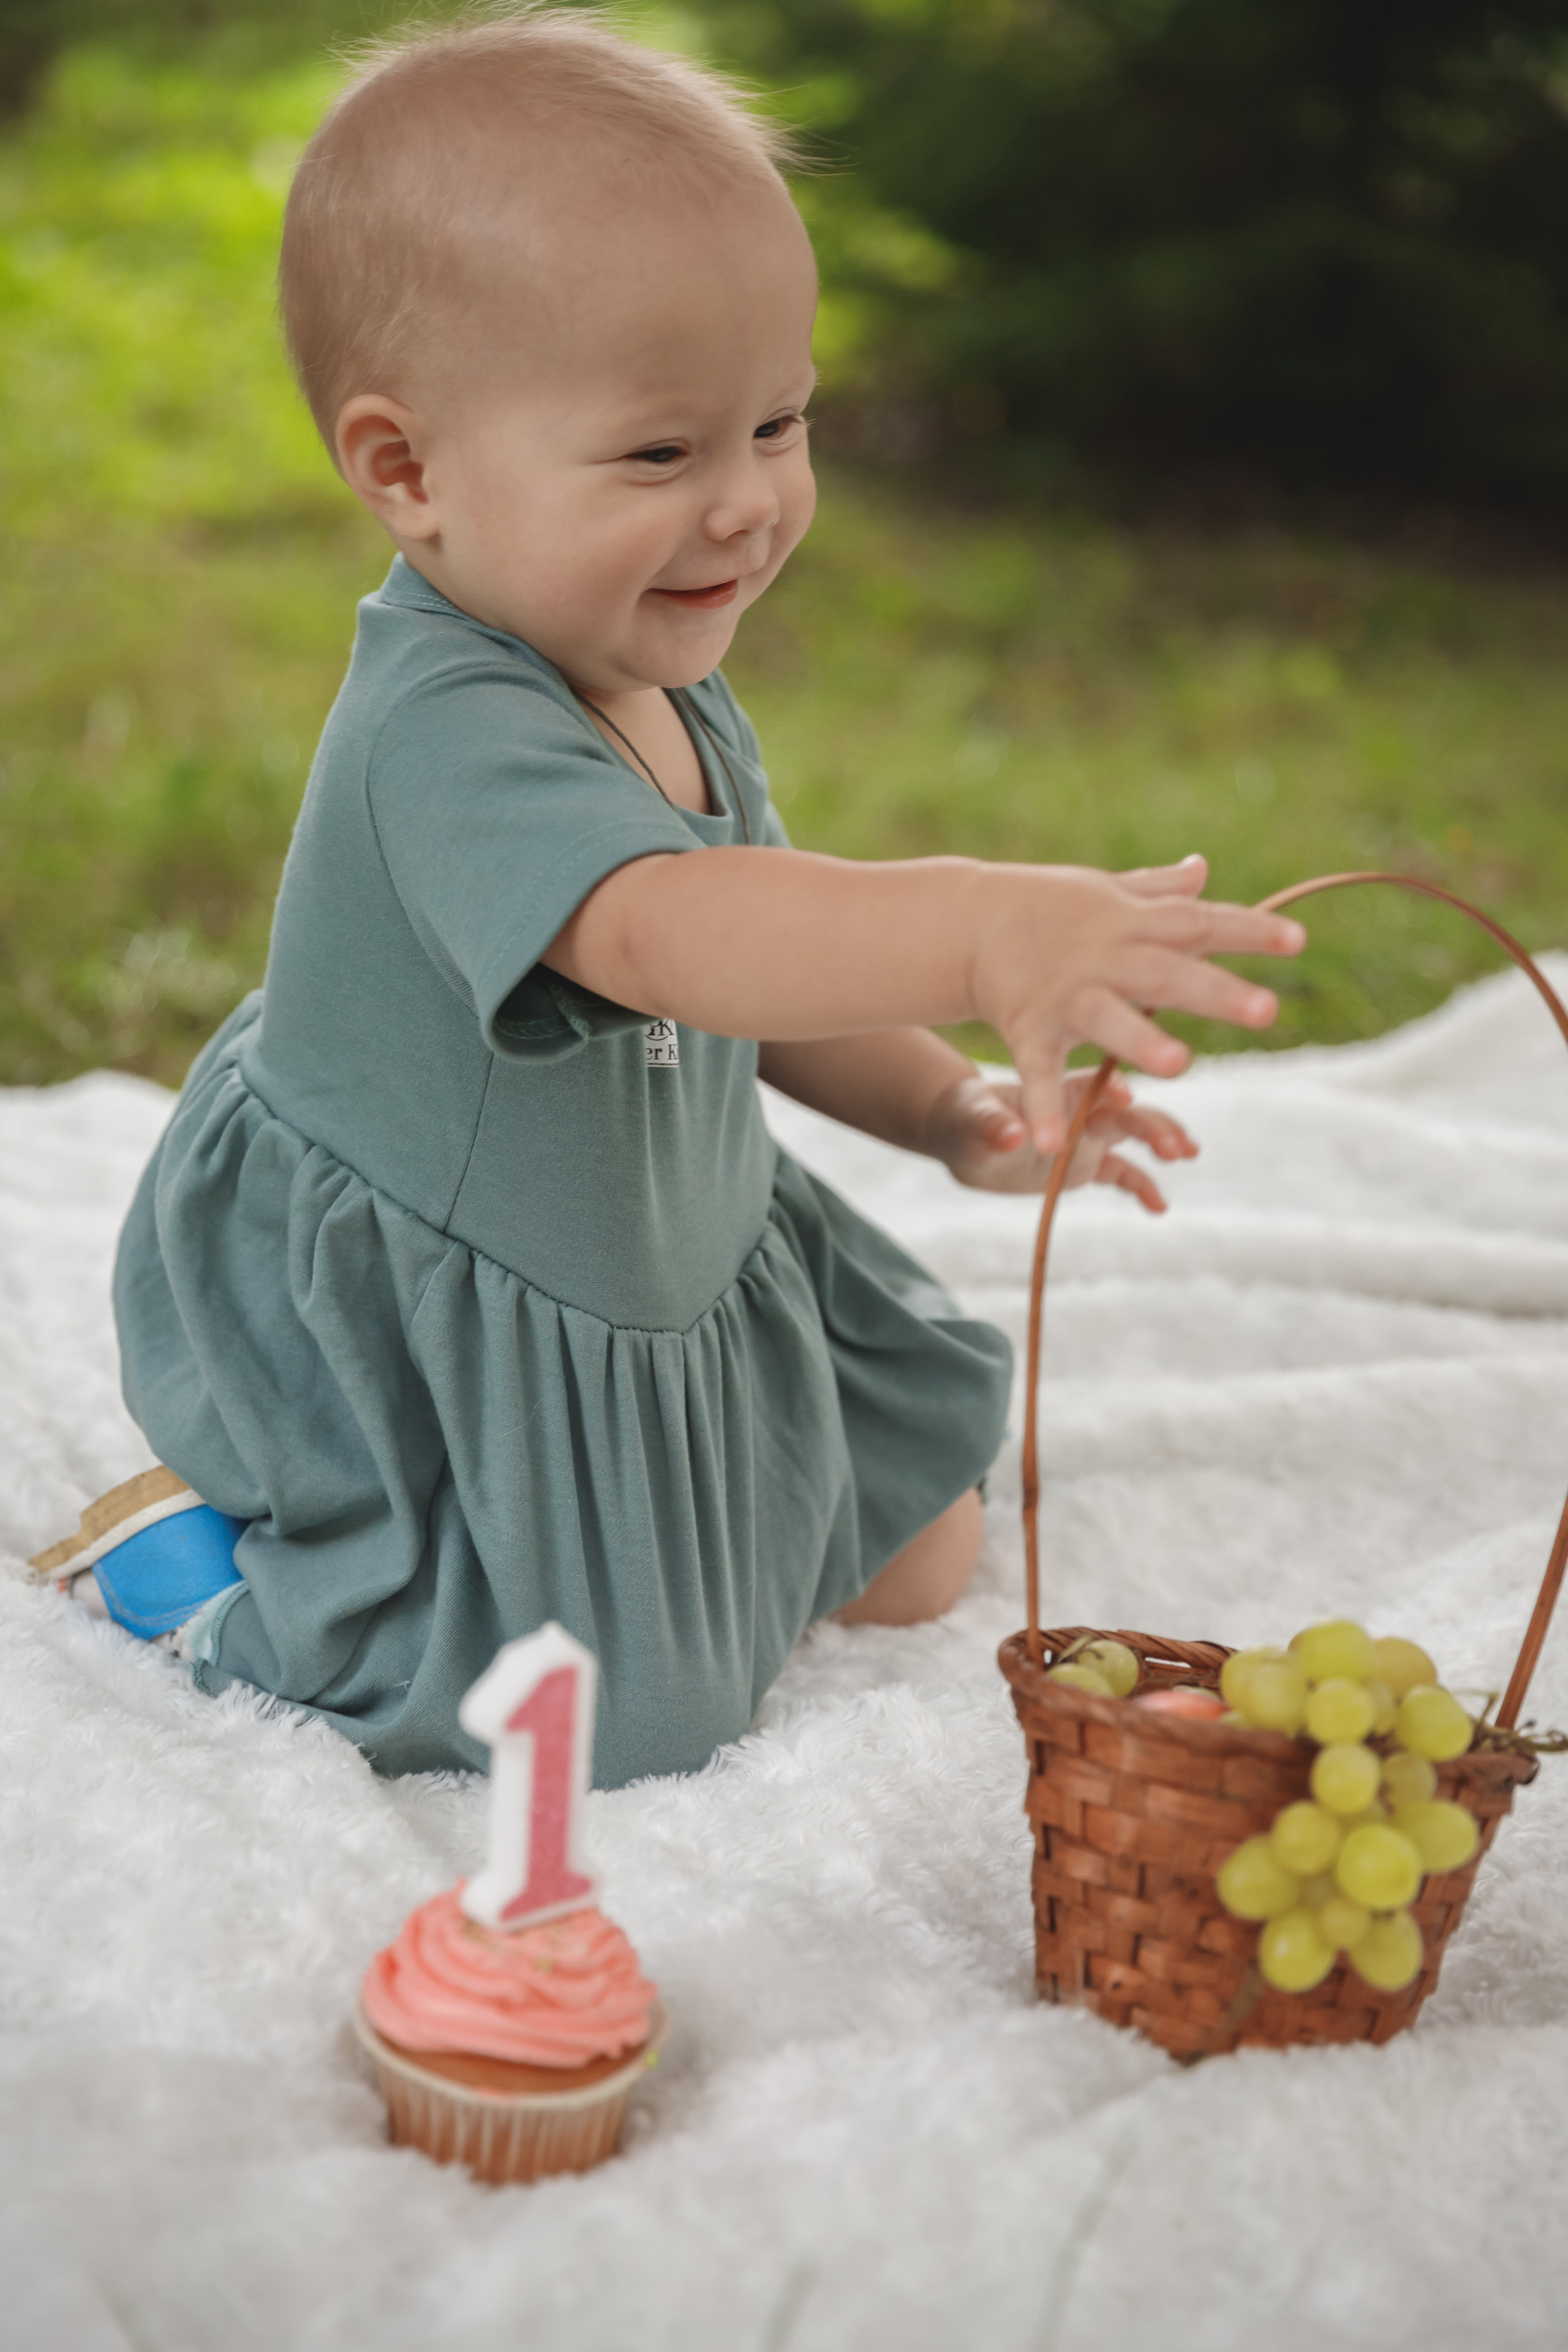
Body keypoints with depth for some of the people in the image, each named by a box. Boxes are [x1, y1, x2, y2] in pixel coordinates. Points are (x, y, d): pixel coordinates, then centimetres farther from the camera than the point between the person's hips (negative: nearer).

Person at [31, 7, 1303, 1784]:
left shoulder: (670, 695, 0)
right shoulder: (447, 737, -33)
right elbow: (660, 931, -52)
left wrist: (952, 1113, 4)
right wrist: (988, 933, -67)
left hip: (668, 1275, 9)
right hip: (423, 1350, -9)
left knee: (916, 1566, 18)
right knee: (598, 1728, -6)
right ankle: (197, 1551, 11)